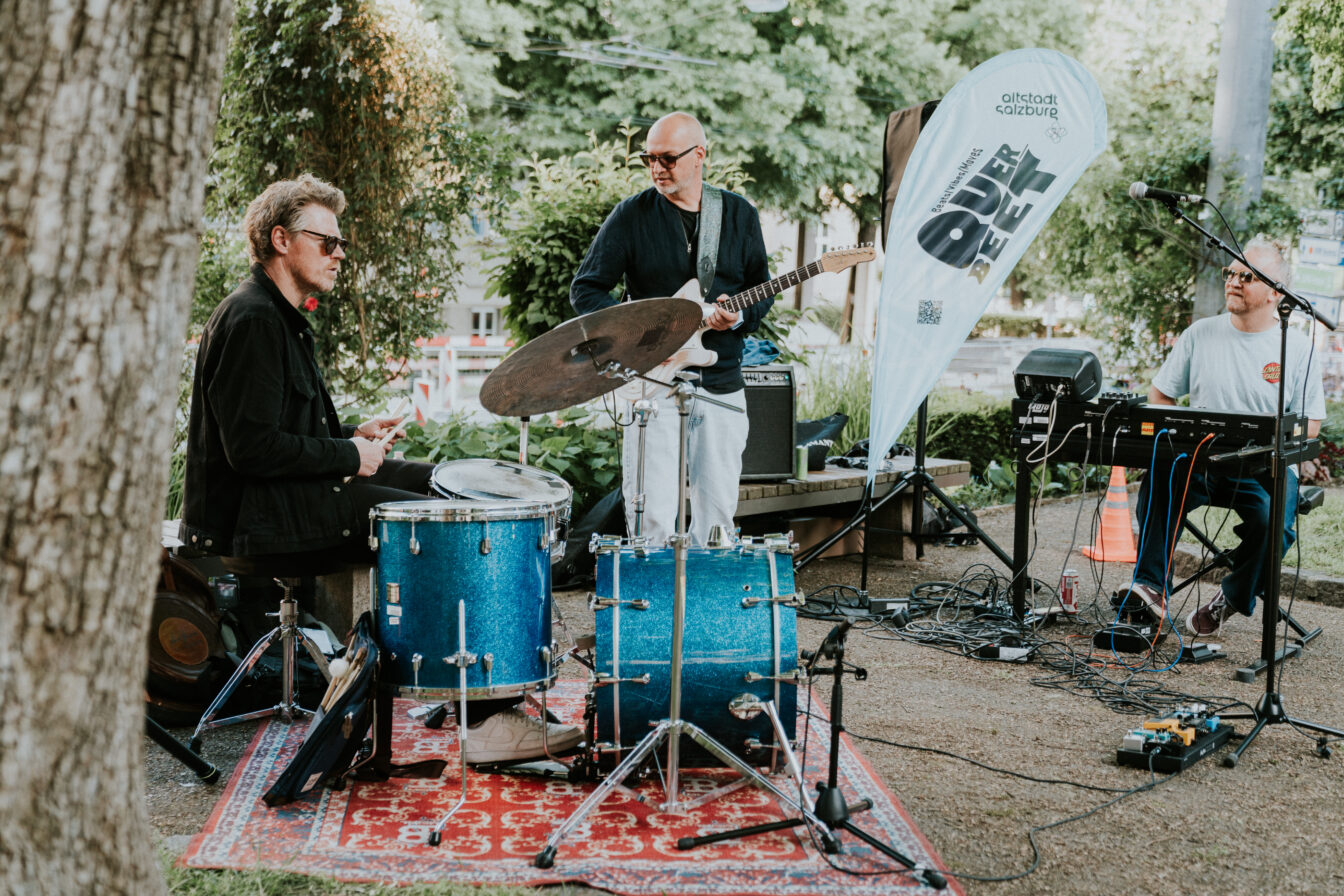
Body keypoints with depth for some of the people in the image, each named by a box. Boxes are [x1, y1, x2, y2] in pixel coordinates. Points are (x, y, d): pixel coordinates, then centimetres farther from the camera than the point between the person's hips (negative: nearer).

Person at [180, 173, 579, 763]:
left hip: (294, 489, 11)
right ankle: (488, 718, -15)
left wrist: (352, 437, 8)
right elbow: (251, 447, -24)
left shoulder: (282, 315, 18)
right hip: (258, 515, -11)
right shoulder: (251, 320, -16)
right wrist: (348, 456, -14)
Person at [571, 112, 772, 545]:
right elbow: (585, 288, 0)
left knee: (719, 512, 7)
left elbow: (763, 288, 12)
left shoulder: (739, 213, 7)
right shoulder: (632, 215, -1)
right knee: (652, 517, -6)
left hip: (721, 384, 3)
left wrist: (739, 316, -10)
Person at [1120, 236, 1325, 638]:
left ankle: (1234, 596, -4)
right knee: (1160, 477, -31)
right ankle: (1151, 585, -27)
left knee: (1272, 520, -32)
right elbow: (1159, 394, 13)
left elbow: (1309, 425, 2)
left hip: (1265, 469, -1)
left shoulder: (1297, 349, 3)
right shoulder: (1201, 334, 10)